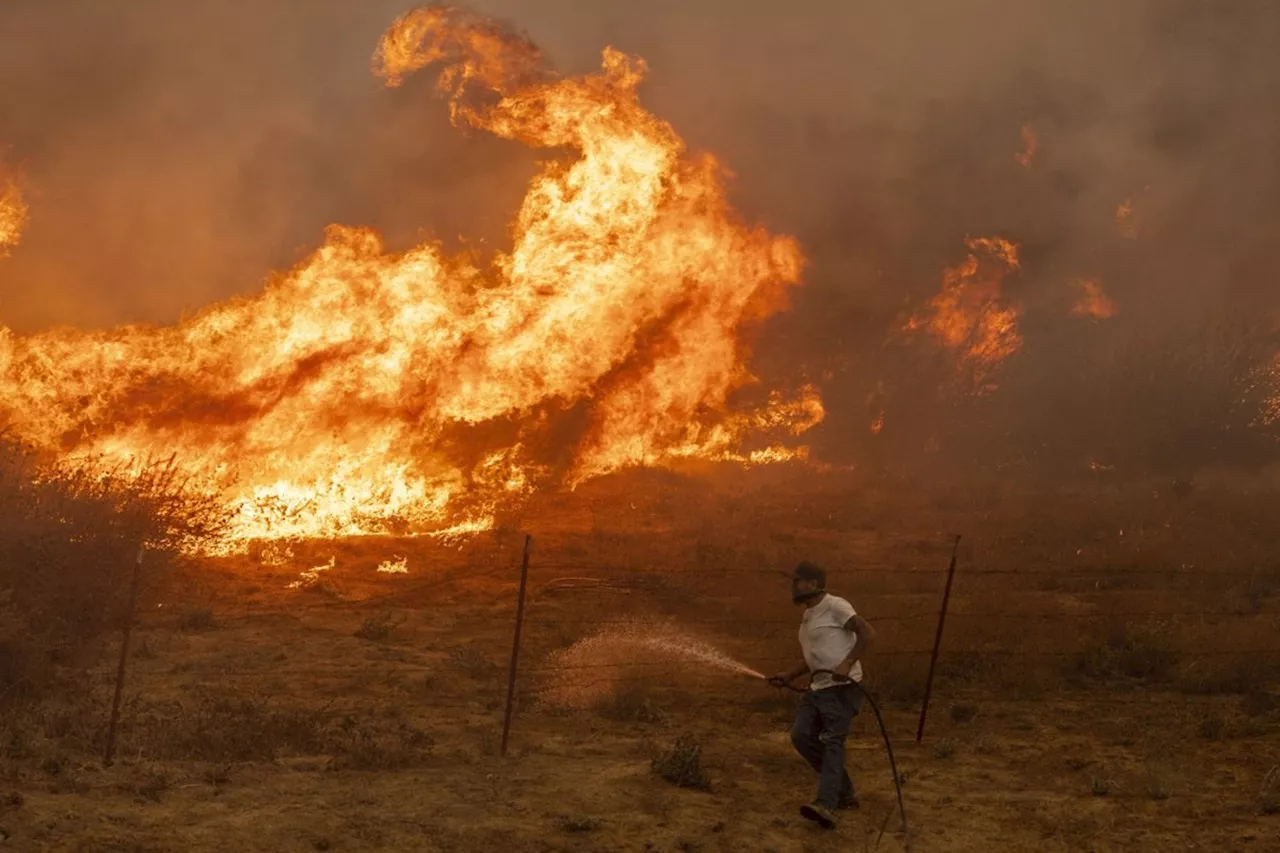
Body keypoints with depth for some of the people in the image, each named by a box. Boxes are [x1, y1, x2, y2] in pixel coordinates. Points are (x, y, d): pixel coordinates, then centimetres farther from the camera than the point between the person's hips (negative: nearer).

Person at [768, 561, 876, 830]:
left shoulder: (835, 607, -9)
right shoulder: (807, 616, 20)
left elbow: (868, 634, -17)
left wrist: (847, 664, -27)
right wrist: (789, 676, 19)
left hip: (842, 687, -9)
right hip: (818, 687, 9)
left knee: (832, 742, -17)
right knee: (801, 735, -2)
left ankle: (827, 806, -28)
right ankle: (844, 792, 9)